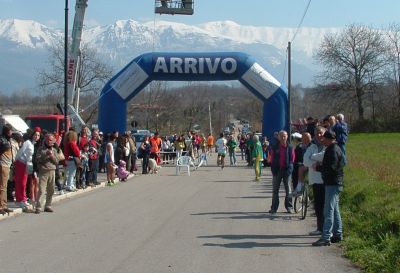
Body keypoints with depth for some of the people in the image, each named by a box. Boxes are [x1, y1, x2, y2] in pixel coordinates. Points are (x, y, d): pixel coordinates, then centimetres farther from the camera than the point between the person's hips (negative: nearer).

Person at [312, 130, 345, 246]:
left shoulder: (333, 150, -16)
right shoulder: (335, 148, 17)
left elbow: (331, 168, -25)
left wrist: (318, 167, -12)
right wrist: (320, 166, 9)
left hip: (332, 184, -11)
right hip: (333, 184, 11)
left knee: (329, 211, -12)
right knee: (335, 210, 16)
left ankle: (326, 237, -14)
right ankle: (337, 235, 24)